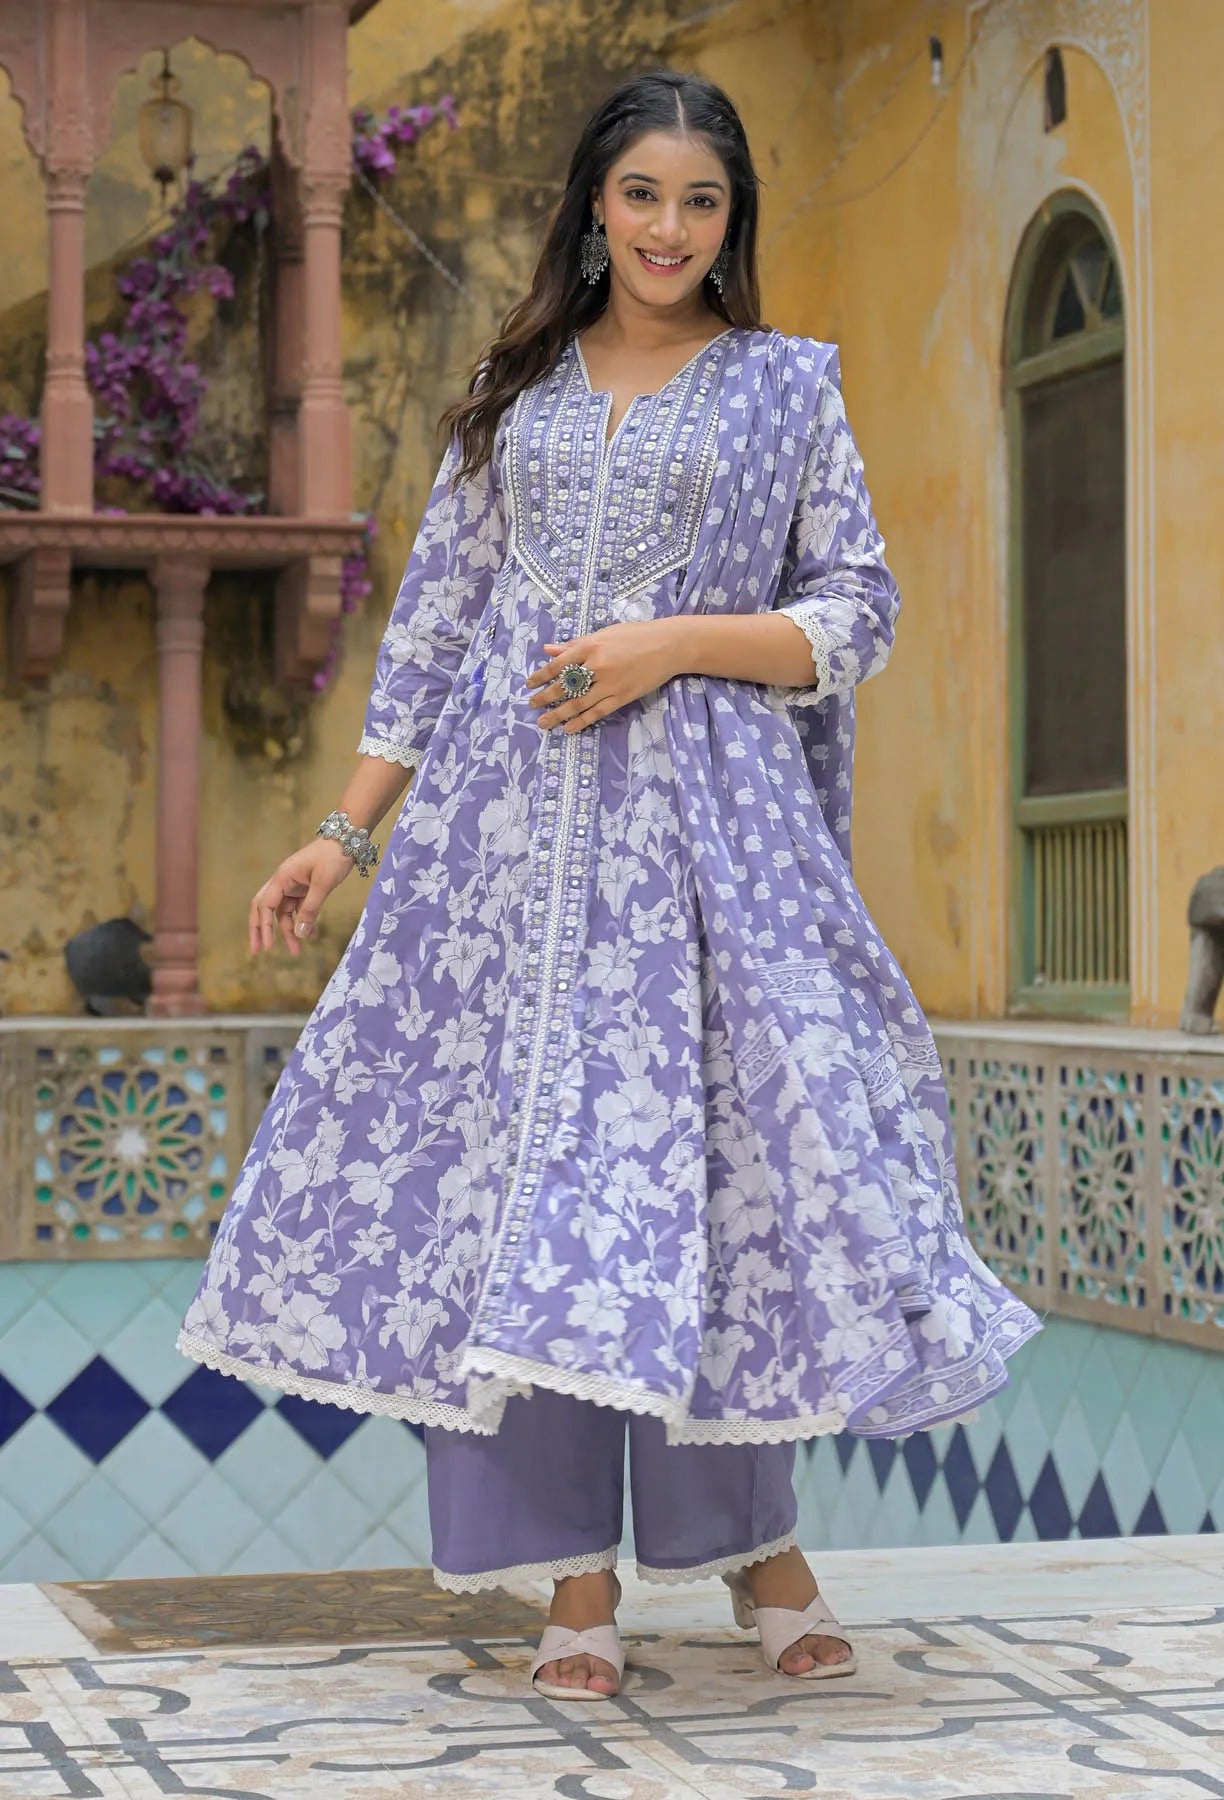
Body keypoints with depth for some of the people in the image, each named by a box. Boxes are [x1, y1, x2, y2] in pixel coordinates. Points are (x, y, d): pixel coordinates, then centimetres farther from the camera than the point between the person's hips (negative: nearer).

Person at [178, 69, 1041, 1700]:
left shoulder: (785, 386, 9)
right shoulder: (517, 389, 16)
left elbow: (859, 616, 5)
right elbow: (434, 620, 15)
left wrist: (676, 643, -10)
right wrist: (347, 833, 10)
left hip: (704, 818, -2)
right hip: (509, 817, 3)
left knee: (721, 1153, -10)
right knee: (510, 1160, -3)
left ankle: (760, 1544, 9)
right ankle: (576, 1580, 4)